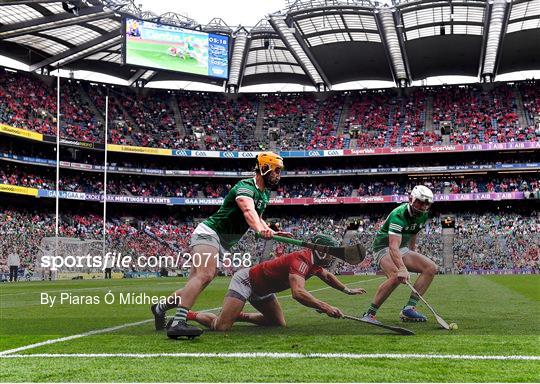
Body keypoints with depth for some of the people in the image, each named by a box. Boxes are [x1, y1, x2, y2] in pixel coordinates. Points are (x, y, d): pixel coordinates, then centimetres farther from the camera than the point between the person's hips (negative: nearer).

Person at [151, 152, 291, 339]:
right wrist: (260, 230, -58)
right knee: (205, 275, -32)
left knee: (196, 284, 9)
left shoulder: (265, 194, 13)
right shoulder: (246, 187, -18)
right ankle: (178, 323, -43)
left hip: (222, 244, 10)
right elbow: (248, 211, -39)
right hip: (209, 233, -10)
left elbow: (257, 218, 29)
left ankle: (161, 308, 30)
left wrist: (272, 231, 12)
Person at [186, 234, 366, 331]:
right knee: (221, 327, -21)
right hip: (245, 280, -10)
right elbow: (298, 293, -44)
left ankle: (238, 316, 17)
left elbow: (327, 276, 28)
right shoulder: (302, 260, -28)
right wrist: (326, 307, -46)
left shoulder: (314, 262, 2)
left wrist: (347, 290, 27)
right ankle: (187, 314, 1)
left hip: (261, 289, 10)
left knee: (279, 324, 8)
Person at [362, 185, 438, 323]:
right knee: (396, 277, -35)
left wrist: (413, 256, 26)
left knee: (431, 268, -9)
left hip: (402, 248, 9)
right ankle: (369, 314, -26)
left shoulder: (423, 215, 0)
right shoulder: (398, 215, -28)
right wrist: (402, 268, -54)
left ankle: (409, 308, -13)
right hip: (384, 248, -9)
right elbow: (393, 246, -41)